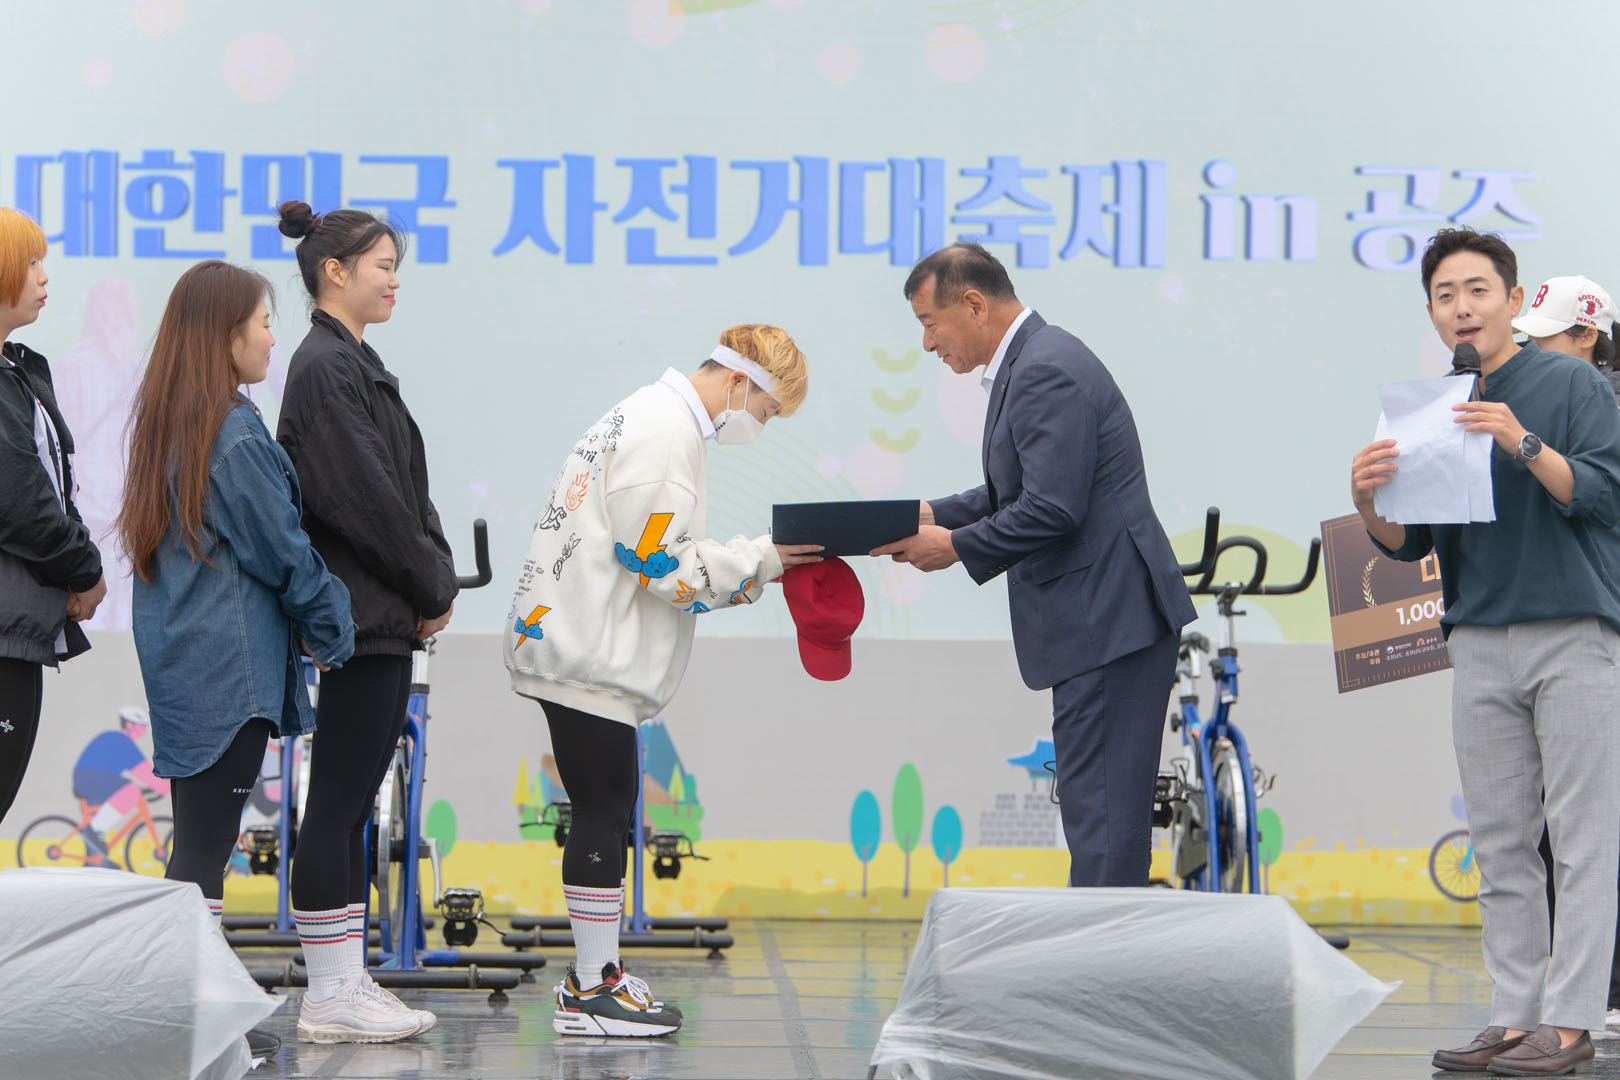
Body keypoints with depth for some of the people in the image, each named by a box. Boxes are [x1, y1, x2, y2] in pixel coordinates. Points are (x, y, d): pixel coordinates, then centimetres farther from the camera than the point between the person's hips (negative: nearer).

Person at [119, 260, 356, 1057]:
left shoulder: (163, 424, 12)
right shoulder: (235, 434, -16)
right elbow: (281, 550, -12)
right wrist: (332, 627, 3)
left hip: (176, 655, 9)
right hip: (231, 662, -9)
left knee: (198, 836, 12)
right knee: (206, 843, -5)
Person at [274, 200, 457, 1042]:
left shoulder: (353, 363, 18)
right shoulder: (325, 367, -13)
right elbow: (363, 495, -18)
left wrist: (429, 590, 7)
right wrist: (431, 590, -9)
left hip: (384, 616, 10)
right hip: (363, 615, -10)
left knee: (351, 799, 10)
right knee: (339, 799, -6)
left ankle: (347, 986, 15)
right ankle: (330, 998, -2)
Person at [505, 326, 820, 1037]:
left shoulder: (652, 416, 19)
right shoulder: (666, 431, -15)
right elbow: (660, 564, -19)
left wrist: (756, 566, 10)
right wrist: (759, 562, -10)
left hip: (574, 647, 11)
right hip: (589, 654, -11)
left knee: (611, 806, 14)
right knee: (603, 812, -6)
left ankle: (595, 972, 20)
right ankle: (591, 993, -2)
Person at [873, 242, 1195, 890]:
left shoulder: (1048, 371, -16)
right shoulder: (1031, 363, 17)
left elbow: (1052, 508, -23)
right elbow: (1019, 492, 26)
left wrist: (956, 546, -11)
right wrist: (935, 516, 13)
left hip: (1110, 619, -11)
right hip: (1100, 620, 11)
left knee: (1102, 814, -11)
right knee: (1096, 810, 14)